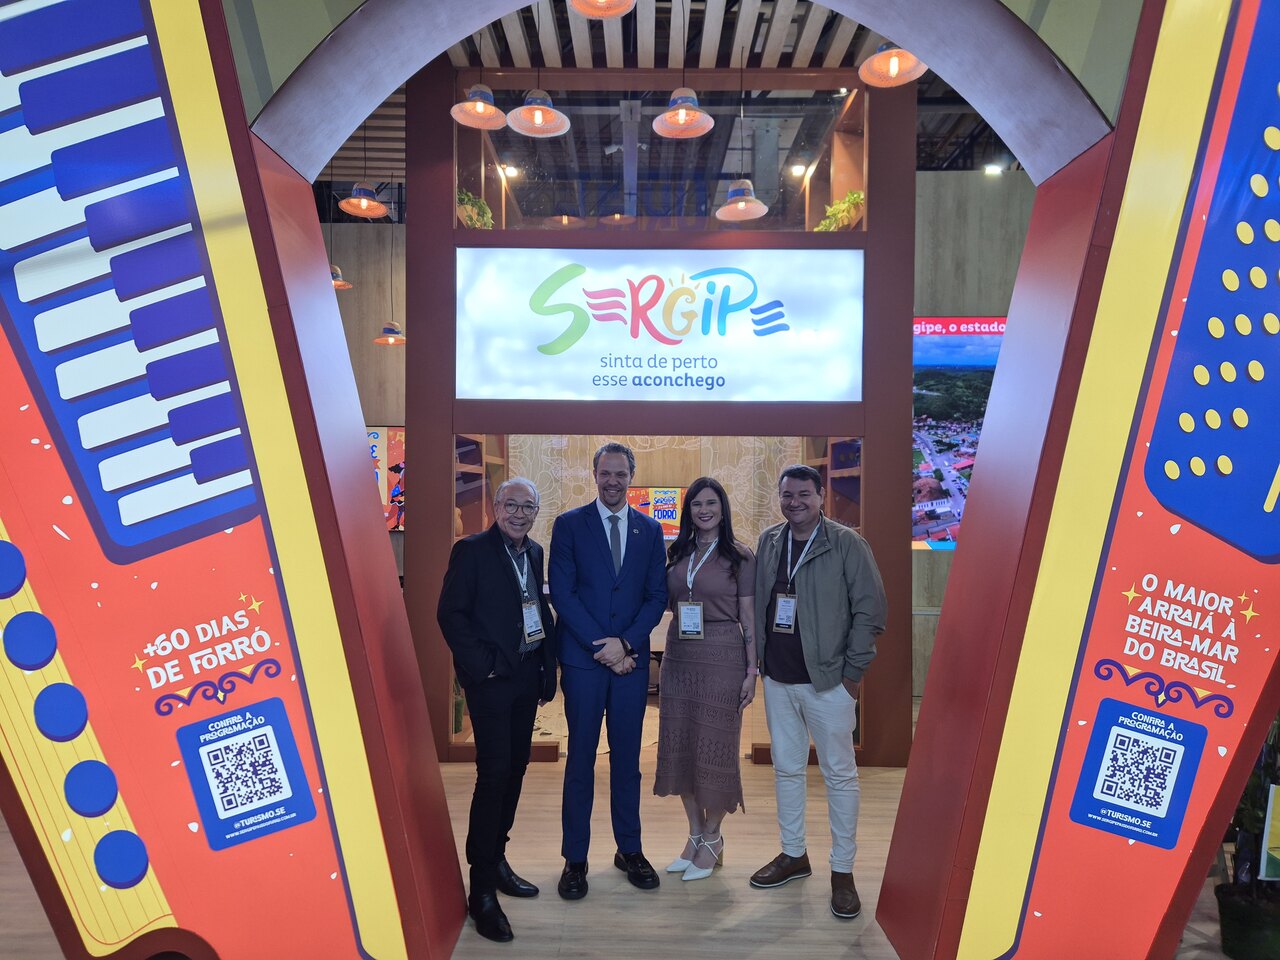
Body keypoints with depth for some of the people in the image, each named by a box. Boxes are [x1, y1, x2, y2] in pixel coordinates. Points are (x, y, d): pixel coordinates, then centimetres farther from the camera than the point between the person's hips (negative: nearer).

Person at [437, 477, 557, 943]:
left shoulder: (534, 553, 11)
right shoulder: (471, 550, -8)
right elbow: (451, 613, -11)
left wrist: (548, 668, 7)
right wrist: (482, 666, -15)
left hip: (527, 676, 6)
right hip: (491, 678, -6)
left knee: (515, 769, 13)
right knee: (494, 773, -6)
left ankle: (495, 859, 30)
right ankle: (482, 890, 4)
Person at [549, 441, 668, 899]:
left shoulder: (650, 530, 8)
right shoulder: (569, 525, 0)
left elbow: (657, 595, 5)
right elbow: (563, 594, -6)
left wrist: (625, 643, -9)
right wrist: (601, 647, -11)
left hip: (632, 658, 2)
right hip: (583, 659, -2)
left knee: (628, 757, 11)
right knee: (581, 758, 4)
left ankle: (630, 850, 25)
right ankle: (575, 858, 16)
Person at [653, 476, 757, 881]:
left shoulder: (740, 557, -3)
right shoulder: (676, 554, 8)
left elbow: (749, 619, -4)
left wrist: (751, 672, -7)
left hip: (722, 658, -4)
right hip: (679, 657, 5)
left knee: (714, 747, 4)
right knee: (679, 747, 9)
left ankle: (713, 839, 22)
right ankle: (695, 835, 26)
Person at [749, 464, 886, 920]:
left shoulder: (846, 544, -9)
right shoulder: (768, 541, 6)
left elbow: (871, 609, -9)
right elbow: (756, 604, 10)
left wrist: (853, 671, -10)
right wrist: (757, 659, 5)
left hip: (828, 680, -5)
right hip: (777, 679, 5)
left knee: (840, 774, 5)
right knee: (786, 769, 15)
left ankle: (842, 871, 19)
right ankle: (793, 854, 32)